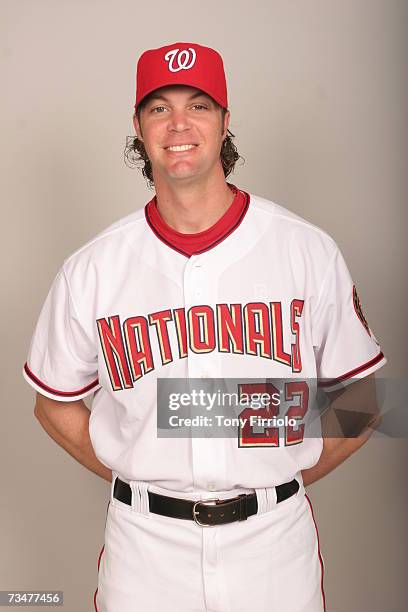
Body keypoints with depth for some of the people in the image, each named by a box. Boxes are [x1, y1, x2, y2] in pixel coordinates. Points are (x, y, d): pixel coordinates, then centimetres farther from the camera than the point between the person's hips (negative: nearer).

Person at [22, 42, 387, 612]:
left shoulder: (309, 251, -6)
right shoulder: (91, 269, -4)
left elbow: (362, 398, 2)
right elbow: (55, 402, 7)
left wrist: (281, 479, -1)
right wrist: (136, 481, 1)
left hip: (273, 540, 0)